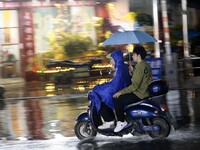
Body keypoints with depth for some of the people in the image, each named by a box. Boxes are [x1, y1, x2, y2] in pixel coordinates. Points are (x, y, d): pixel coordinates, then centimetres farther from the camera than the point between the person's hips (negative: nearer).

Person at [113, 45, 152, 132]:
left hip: (140, 94, -11)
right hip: (145, 92, 11)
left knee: (117, 99, -13)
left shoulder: (139, 67, -20)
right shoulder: (146, 65, 10)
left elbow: (135, 85, -24)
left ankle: (121, 121, -7)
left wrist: (121, 92, -20)